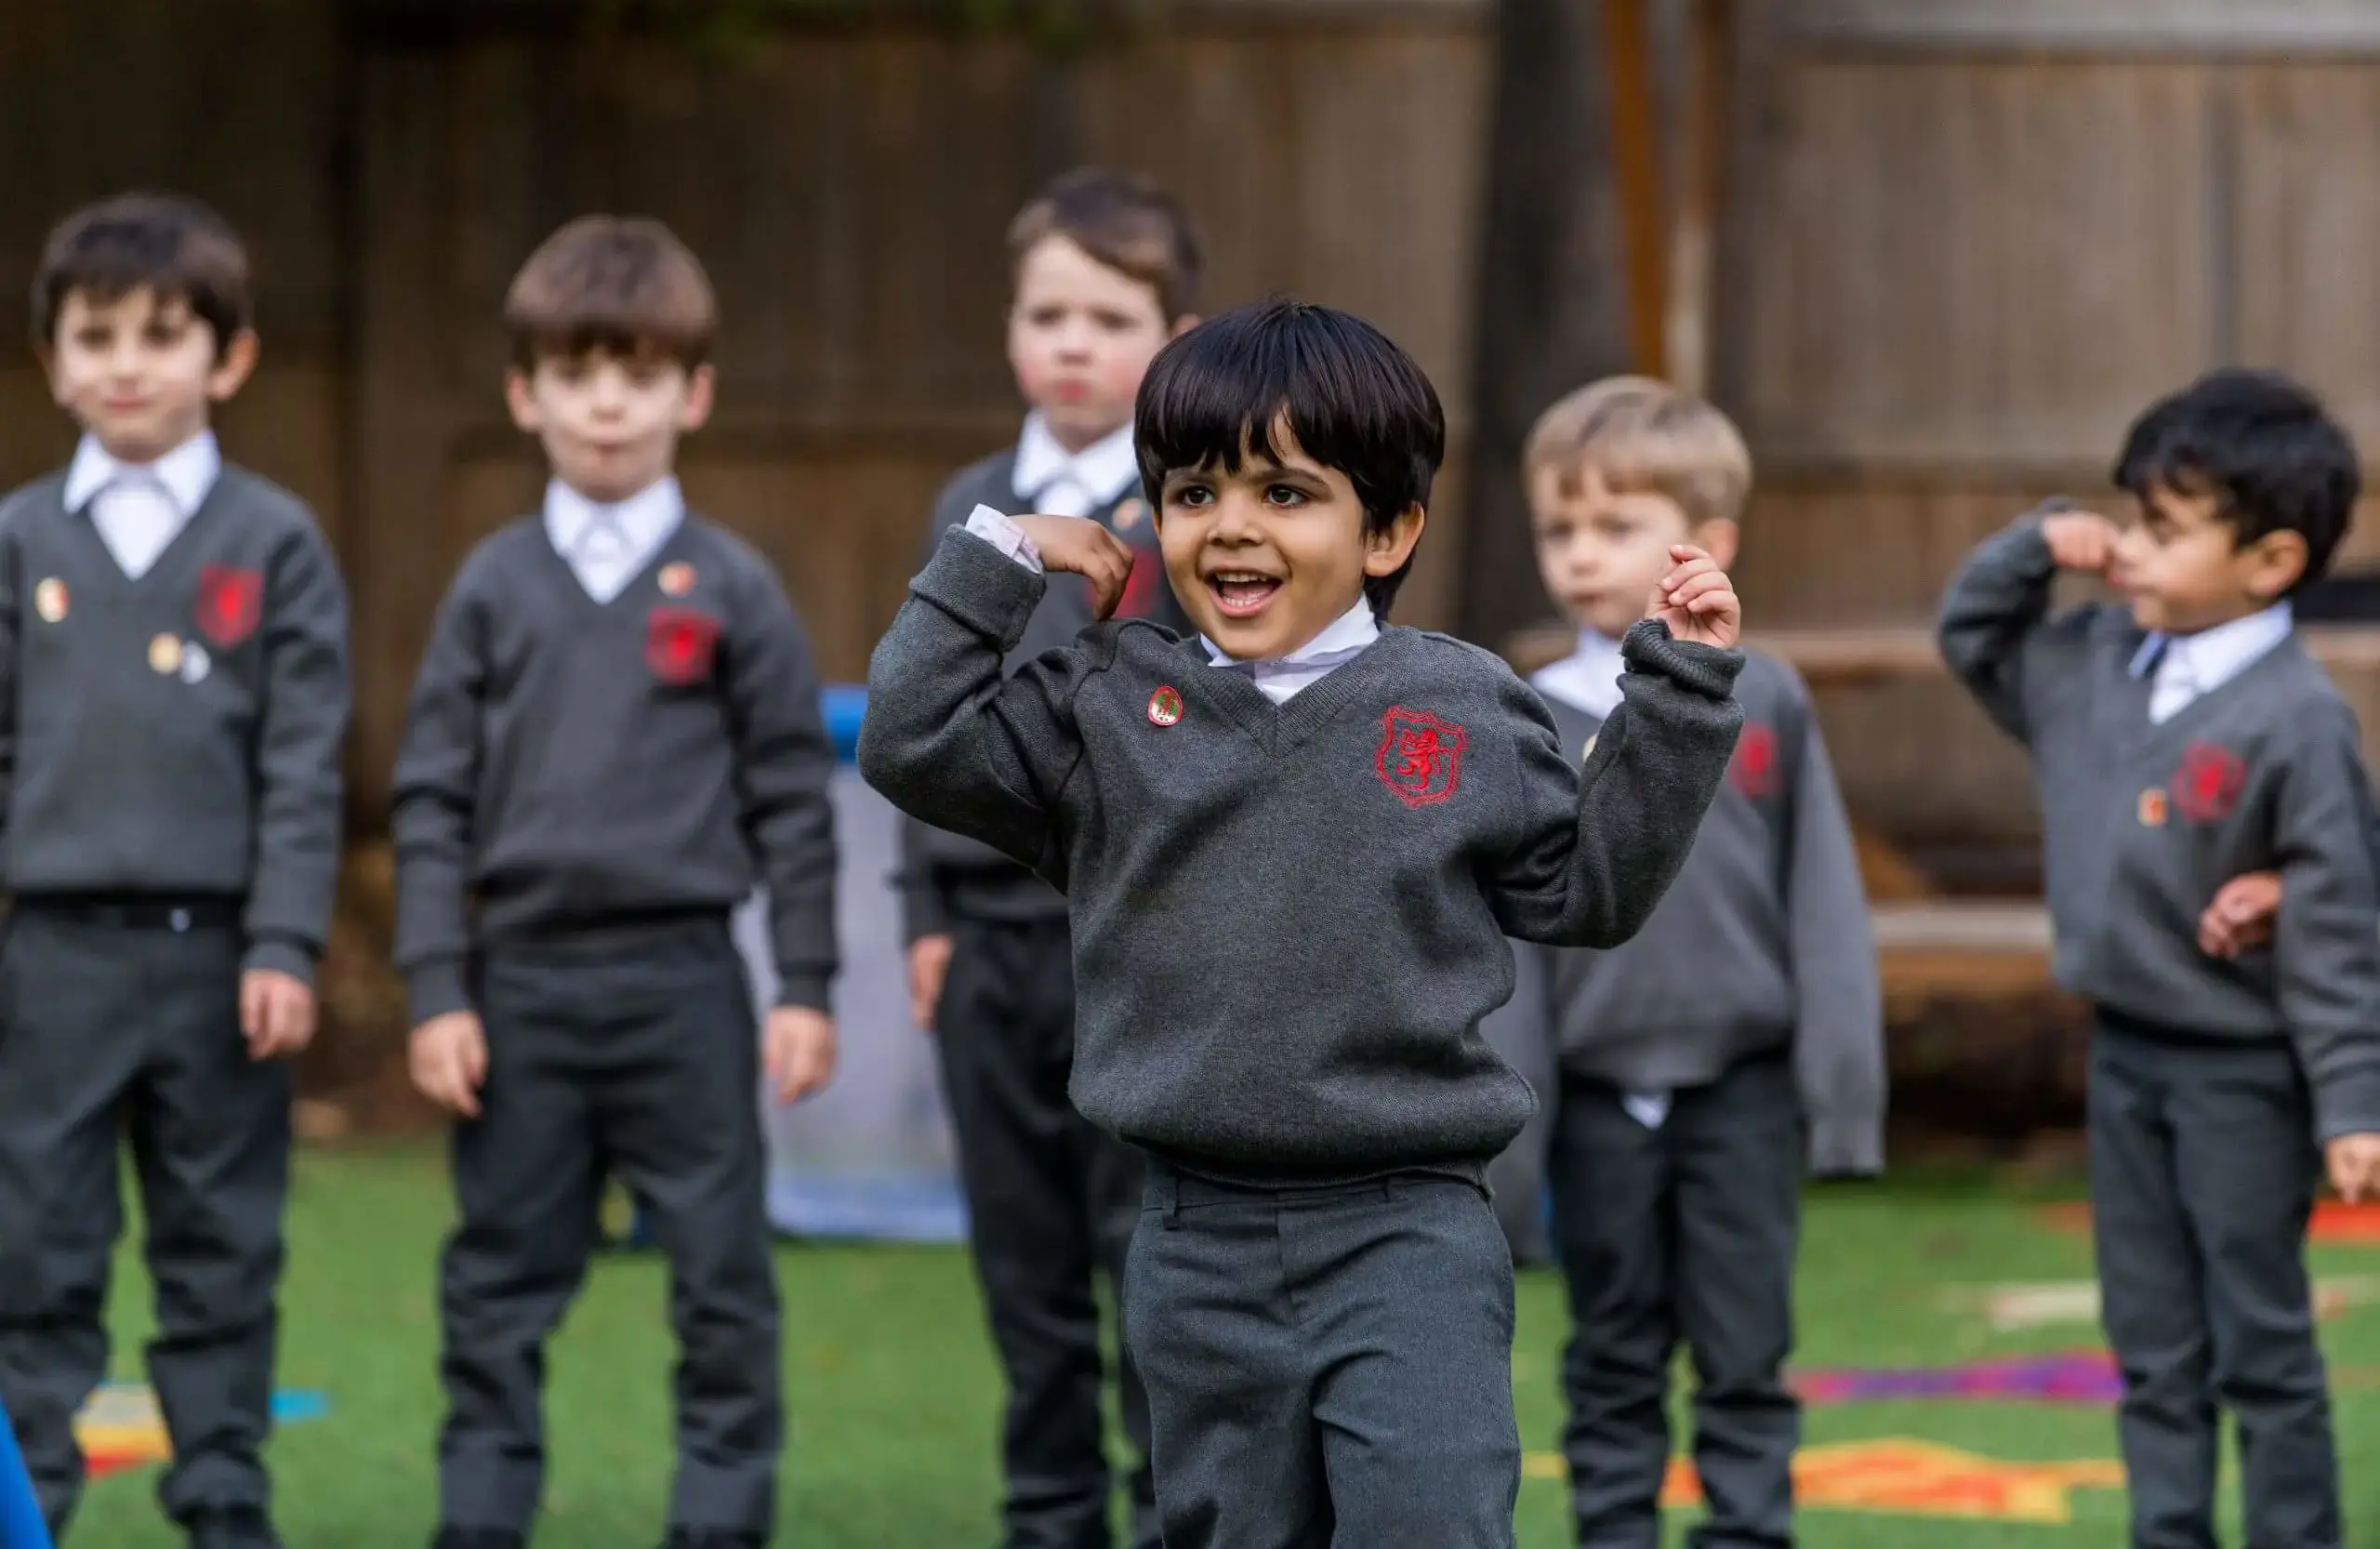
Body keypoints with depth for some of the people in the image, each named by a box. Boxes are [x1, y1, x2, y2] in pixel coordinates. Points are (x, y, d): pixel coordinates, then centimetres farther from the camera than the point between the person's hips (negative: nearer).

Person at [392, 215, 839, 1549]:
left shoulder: (732, 590, 2)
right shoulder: (496, 588, 6)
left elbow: (792, 799, 3)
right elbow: (434, 798, 5)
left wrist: (807, 987, -1)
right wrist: (438, 992, -1)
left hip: (682, 977, -2)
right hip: (522, 978, 2)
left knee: (721, 1277, 2)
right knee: (500, 1285, 7)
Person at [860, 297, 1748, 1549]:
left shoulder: (1463, 712, 3)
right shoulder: (1110, 705, 6)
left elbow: (1589, 888, 10)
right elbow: (912, 746, 4)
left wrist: (1677, 691, 5)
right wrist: (997, 560, 2)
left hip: (1408, 1227, -2)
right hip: (1202, 1245, 2)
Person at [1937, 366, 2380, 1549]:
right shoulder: (2095, 662, 1)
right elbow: (1972, 638, 20)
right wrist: (2033, 547, 1)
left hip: (2242, 1074, -7)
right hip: (2127, 1054, 7)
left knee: (2261, 1349, 3)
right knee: (2153, 1352, 13)